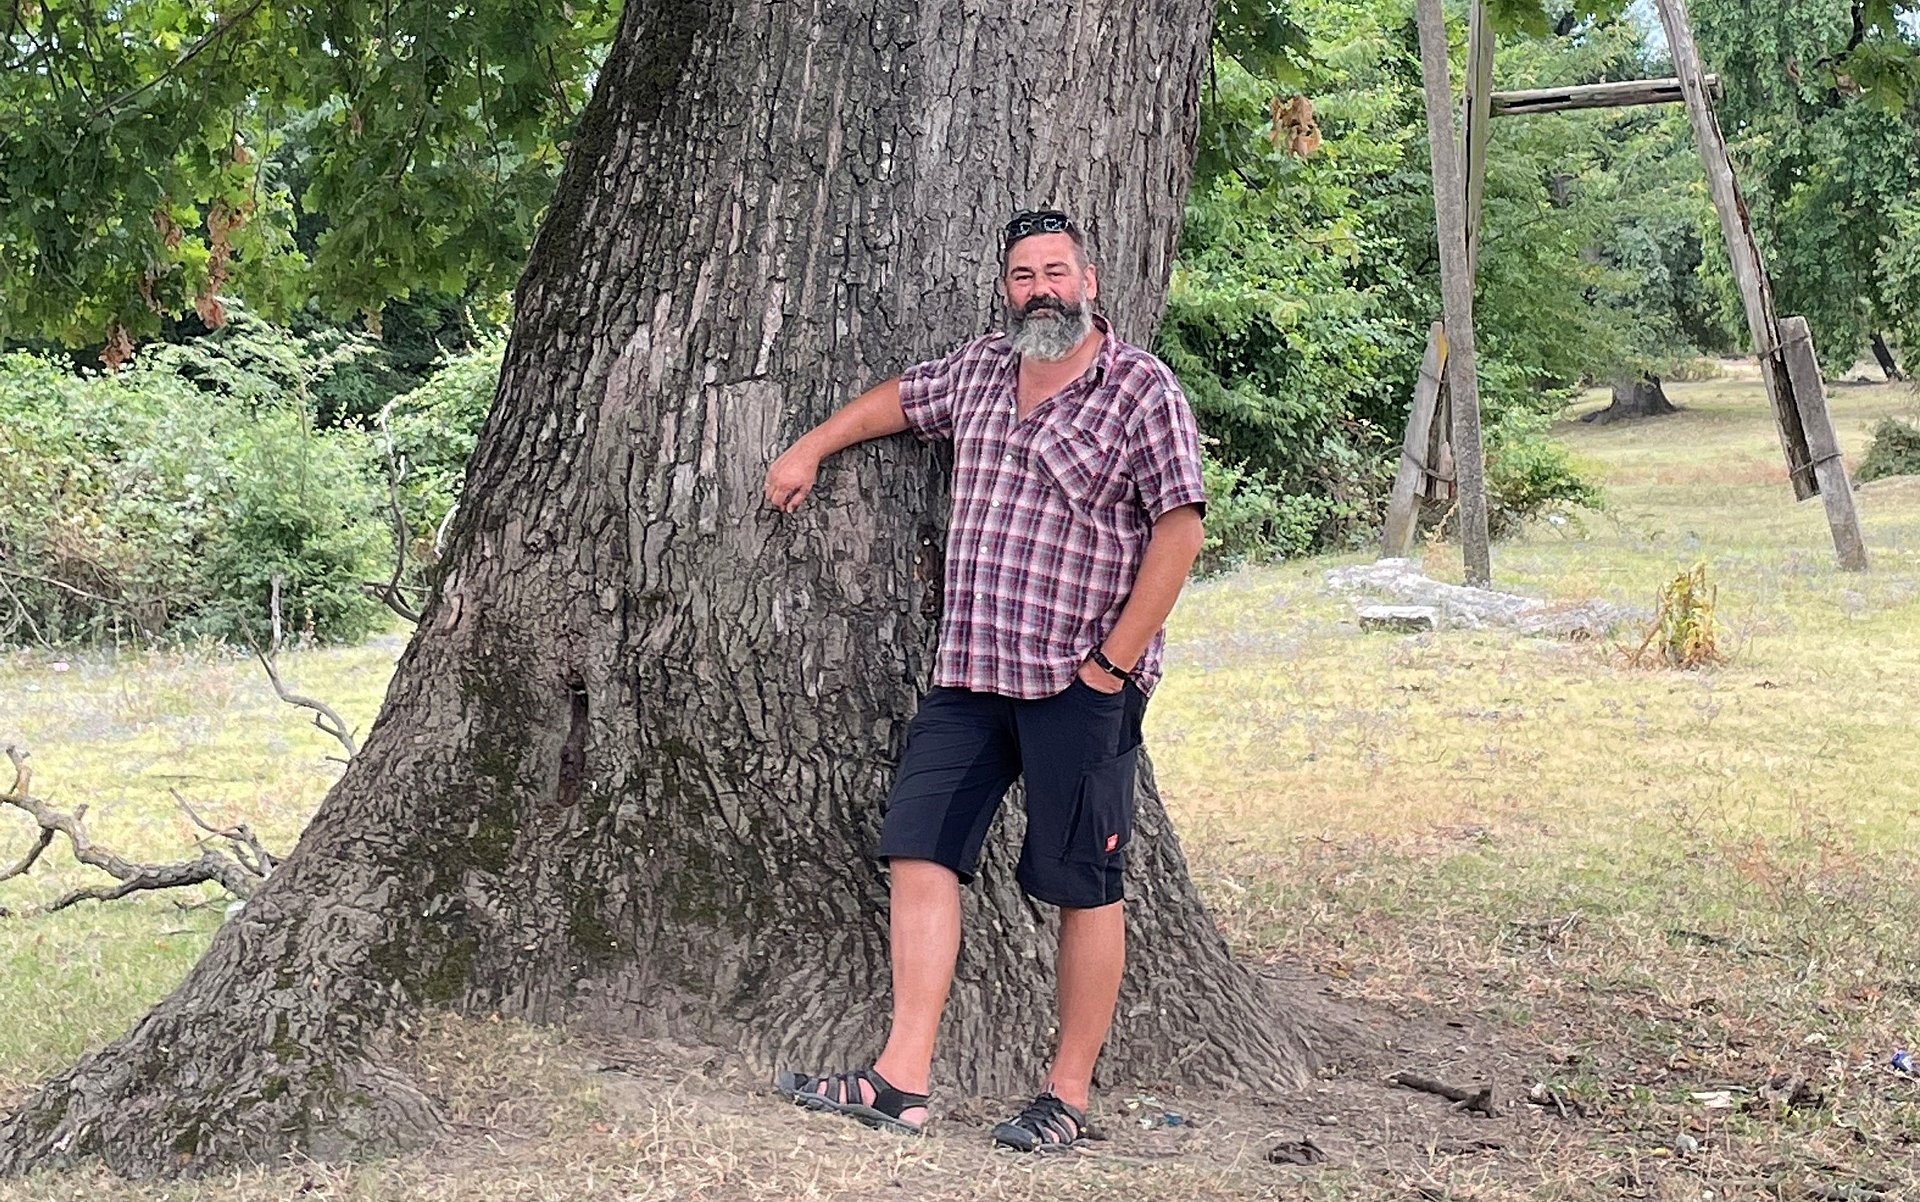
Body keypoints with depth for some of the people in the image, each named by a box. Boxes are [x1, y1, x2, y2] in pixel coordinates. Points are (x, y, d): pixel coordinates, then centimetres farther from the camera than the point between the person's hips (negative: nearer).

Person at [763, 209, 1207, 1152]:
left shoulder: (1141, 389, -6)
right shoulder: (980, 370, 12)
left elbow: (1179, 529, -11)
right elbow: (899, 399, 33)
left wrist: (1114, 663, -13)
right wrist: (810, 449, 34)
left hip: (1080, 685, -6)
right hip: (968, 673, 6)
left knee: (1082, 888, 0)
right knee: (919, 853, -1)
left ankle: (1068, 1096, 8)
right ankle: (901, 1082, 1)